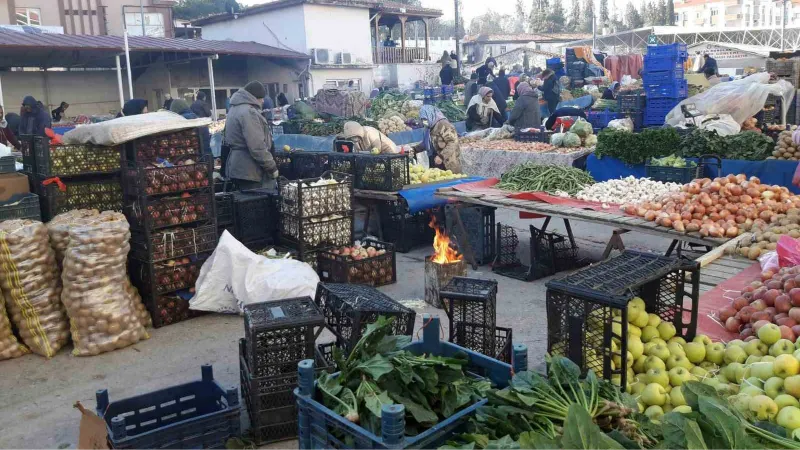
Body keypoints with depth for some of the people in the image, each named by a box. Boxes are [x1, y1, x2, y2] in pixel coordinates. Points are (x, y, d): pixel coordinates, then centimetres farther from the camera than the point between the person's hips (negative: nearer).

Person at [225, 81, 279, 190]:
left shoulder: (235, 109, 18)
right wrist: (272, 167, -15)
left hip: (239, 168, 11)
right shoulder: (248, 112, -16)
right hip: (250, 170, -11)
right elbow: (257, 147, -23)